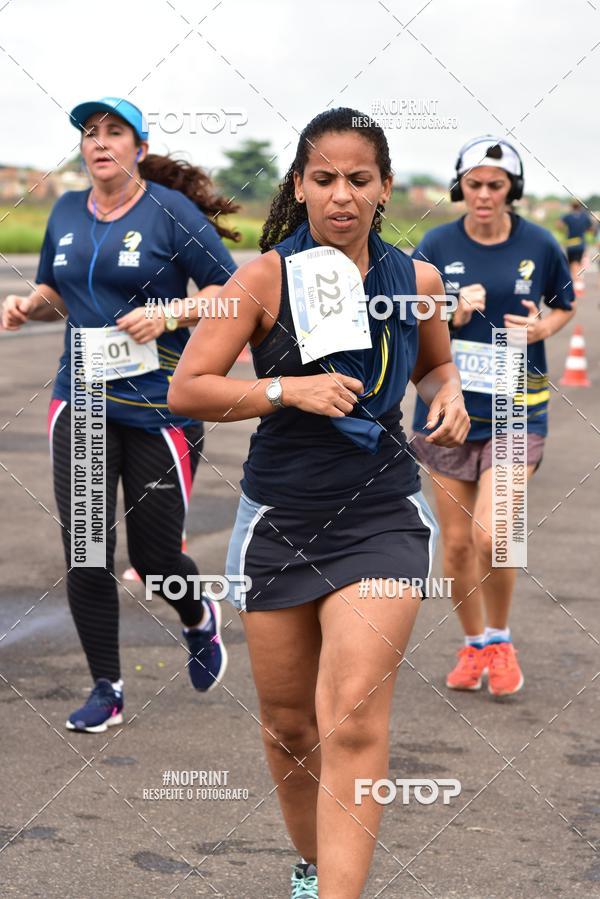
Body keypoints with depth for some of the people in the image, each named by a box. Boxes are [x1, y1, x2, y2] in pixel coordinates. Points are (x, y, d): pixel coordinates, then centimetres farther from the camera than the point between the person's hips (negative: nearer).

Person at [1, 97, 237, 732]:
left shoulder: (170, 210, -7)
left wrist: (168, 315, -21)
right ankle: (106, 691, 12)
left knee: (154, 556, 3)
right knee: (84, 553, -2)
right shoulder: (67, 211, 9)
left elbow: (230, 290, -6)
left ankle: (199, 621, 38)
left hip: (160, 406, -4)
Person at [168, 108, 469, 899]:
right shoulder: (266, 278, -7)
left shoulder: (416, 281, 2)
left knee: (353, 722, -15)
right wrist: (289, 390, -21)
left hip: (382, 515, 0)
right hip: (278, 519, 0)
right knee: (287, 721, 13)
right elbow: (186, 390, -10)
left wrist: (449, 398, 0)